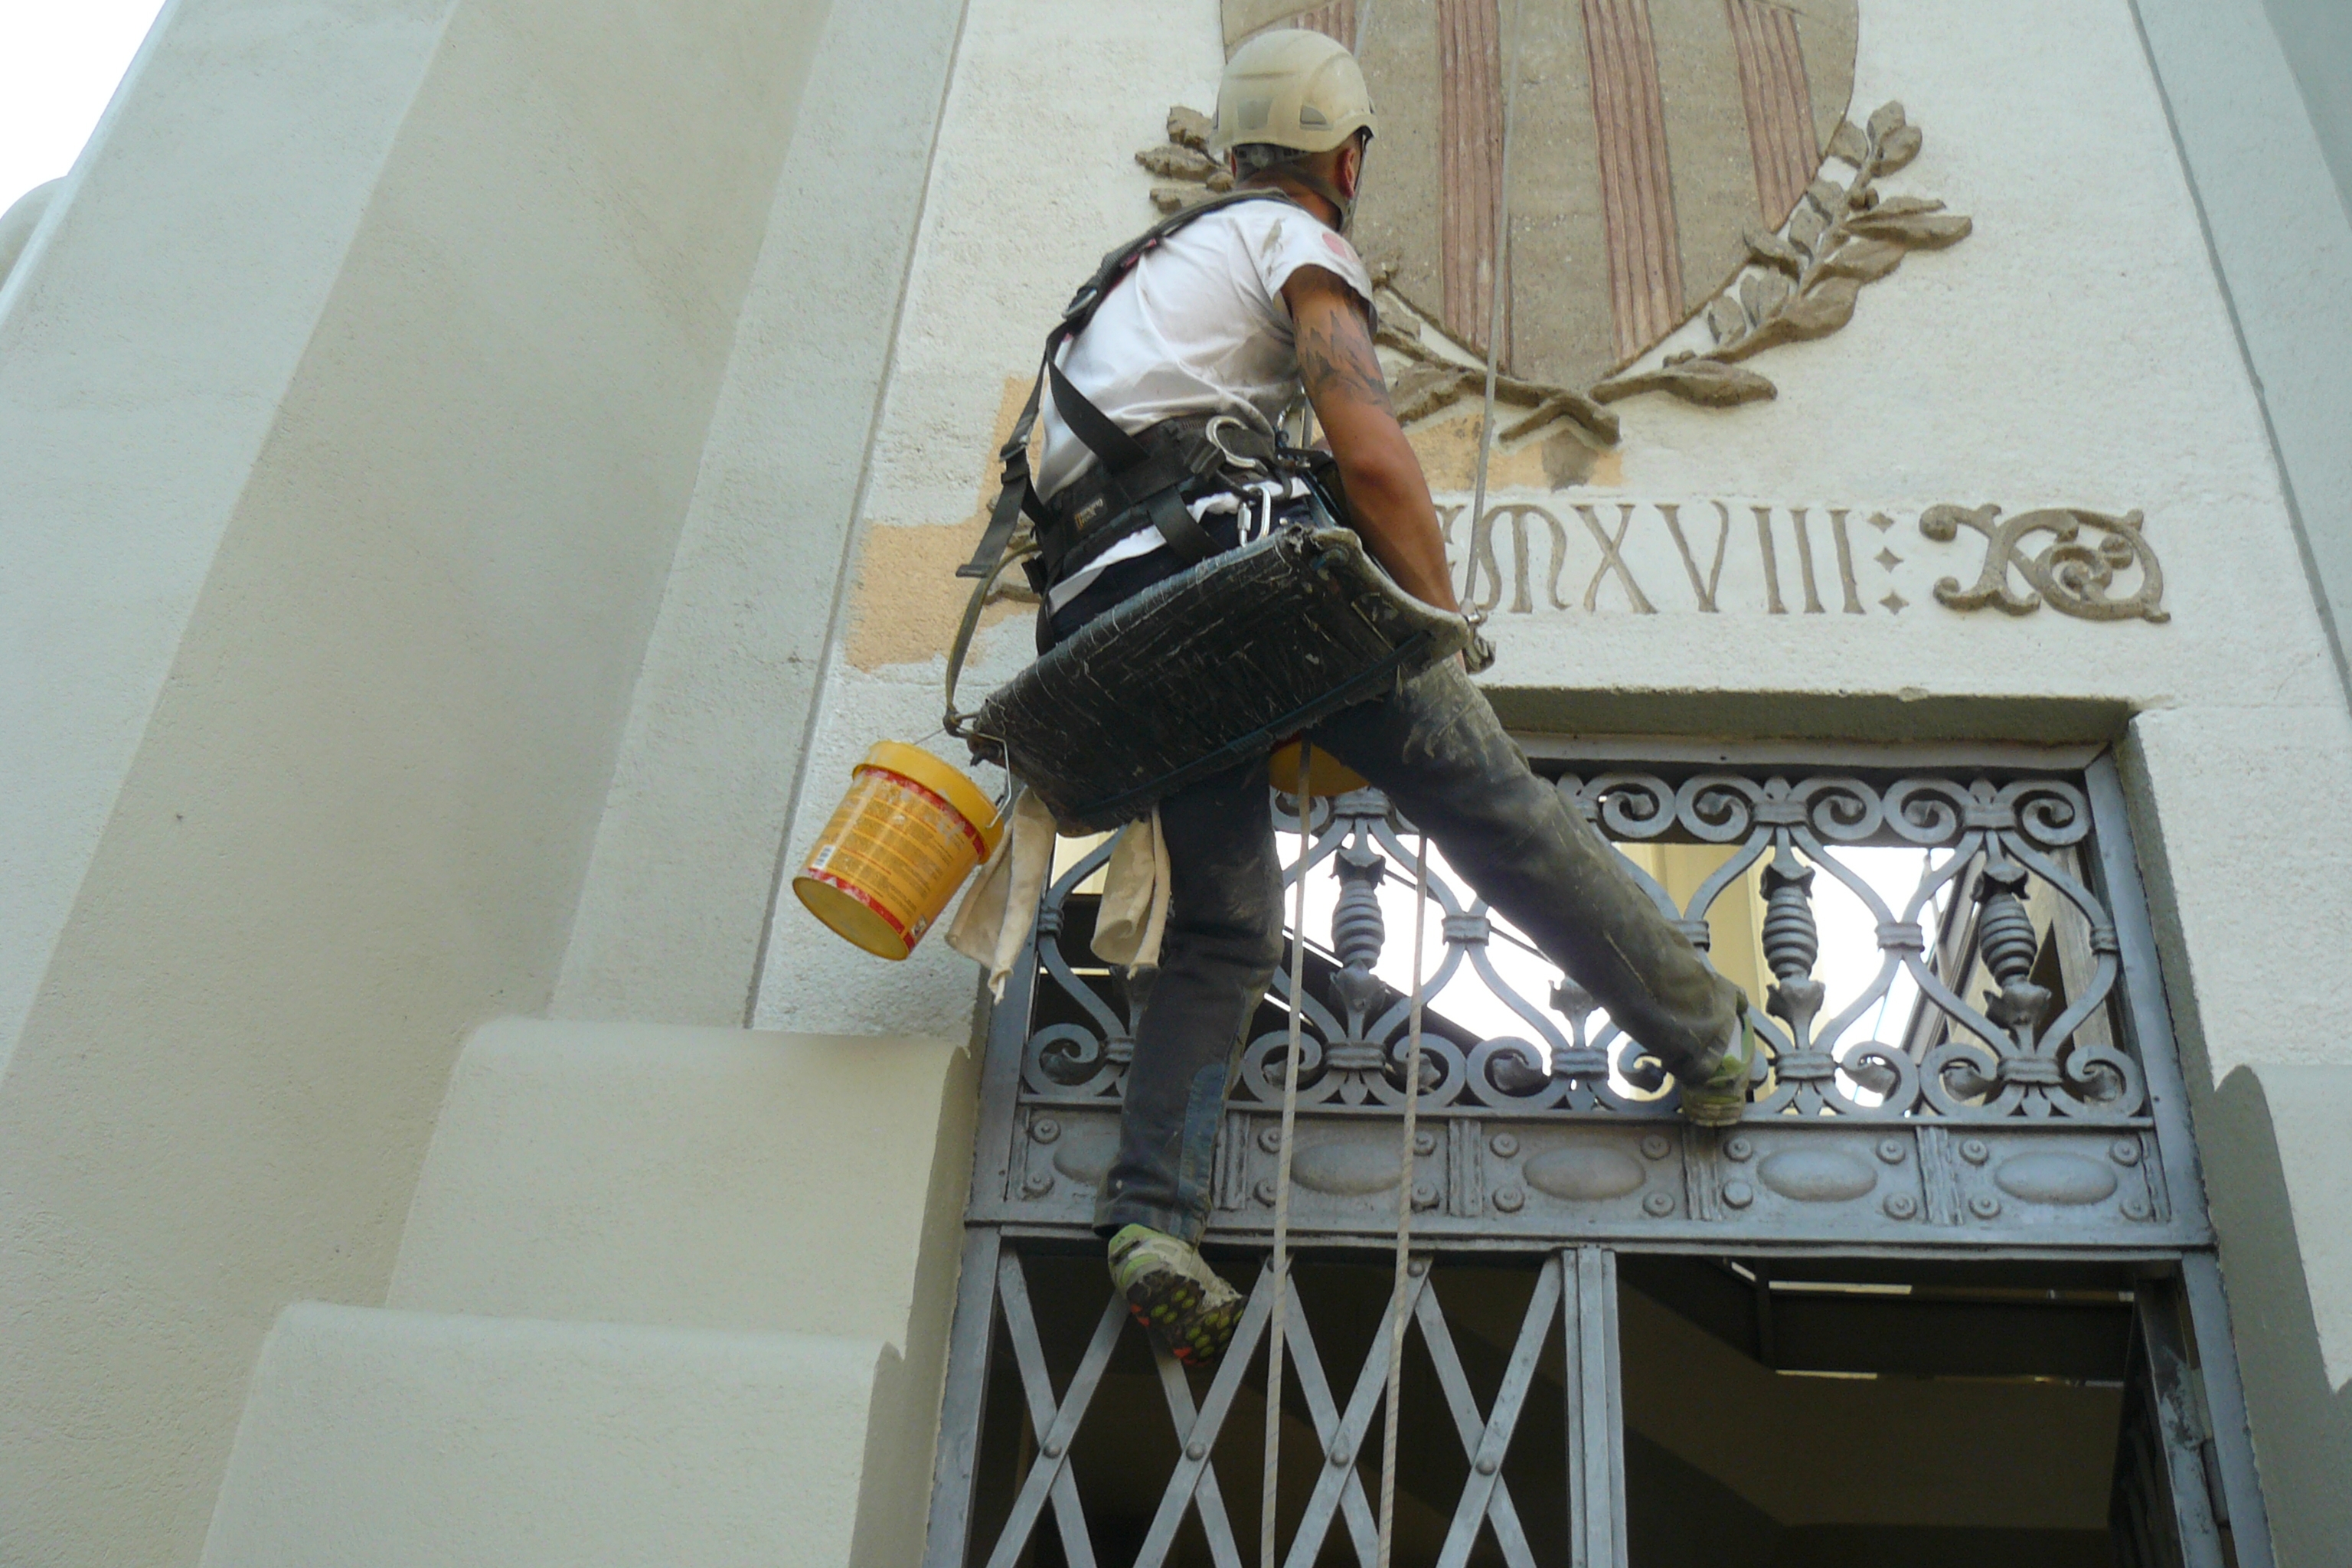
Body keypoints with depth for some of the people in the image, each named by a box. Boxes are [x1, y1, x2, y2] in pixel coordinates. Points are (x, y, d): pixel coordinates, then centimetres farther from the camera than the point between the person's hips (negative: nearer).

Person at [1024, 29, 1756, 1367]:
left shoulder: (1147, 269, 35)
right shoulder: (1297, 243, 10)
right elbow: (1372, 454, -7)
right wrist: (1447, 626, 1)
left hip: (1115, 615, 7)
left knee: (1224, 926, 7)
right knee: (1496, 804, 2)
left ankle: (1155, 1217, -8)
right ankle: (1711, 1038, 11)